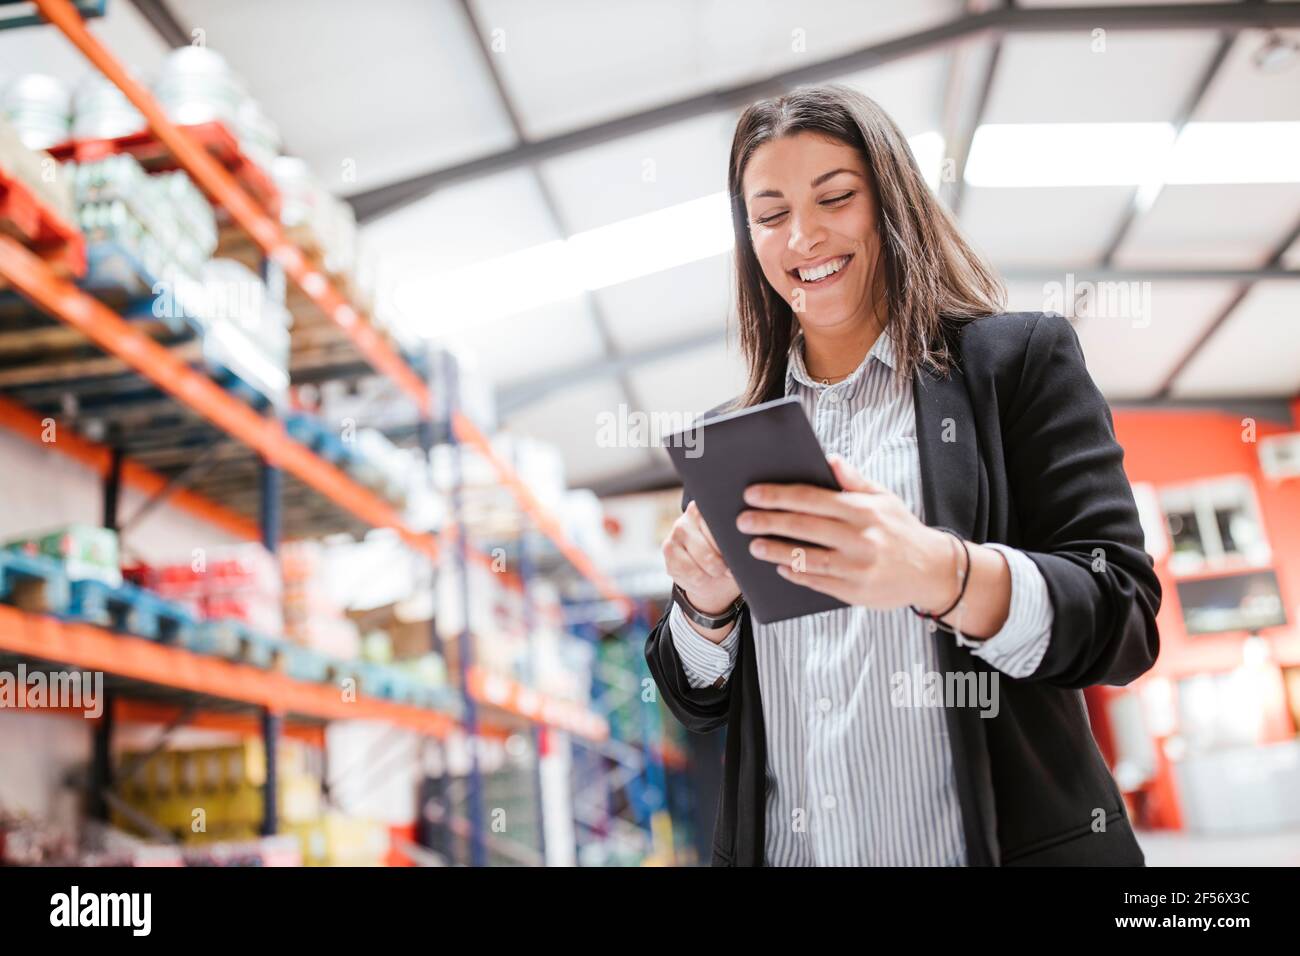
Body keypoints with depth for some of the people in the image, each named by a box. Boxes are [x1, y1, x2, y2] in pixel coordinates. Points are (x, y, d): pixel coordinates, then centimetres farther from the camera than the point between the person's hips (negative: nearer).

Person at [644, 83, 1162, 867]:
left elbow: (1126, 617, -11)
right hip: (780, 849, 3)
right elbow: (697, 702, 7)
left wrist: (938, 573, -28)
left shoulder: (1020, 357, -3)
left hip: (1009, 842, -3)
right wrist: (708, 601, -14)